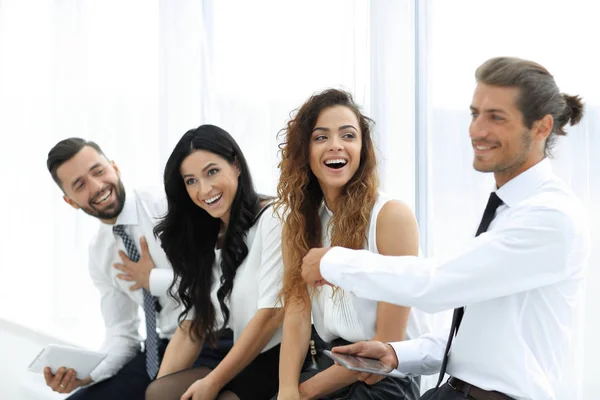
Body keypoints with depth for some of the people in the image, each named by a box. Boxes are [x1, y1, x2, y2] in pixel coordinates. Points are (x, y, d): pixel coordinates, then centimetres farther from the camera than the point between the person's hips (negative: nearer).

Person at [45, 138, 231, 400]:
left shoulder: (170, 206, -13)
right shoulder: (98, 254, 9)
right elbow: (122, 333, 10)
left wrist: (153, 280, -12)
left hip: (215, 342, -7)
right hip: (163, 349, 7)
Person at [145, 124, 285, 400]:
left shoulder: (272, 219, -7)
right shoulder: (204, 241, 16)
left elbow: (272, 314, -13)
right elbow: (193, 325, 9)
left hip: (283, 360, -6)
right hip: (242, 365, 6)